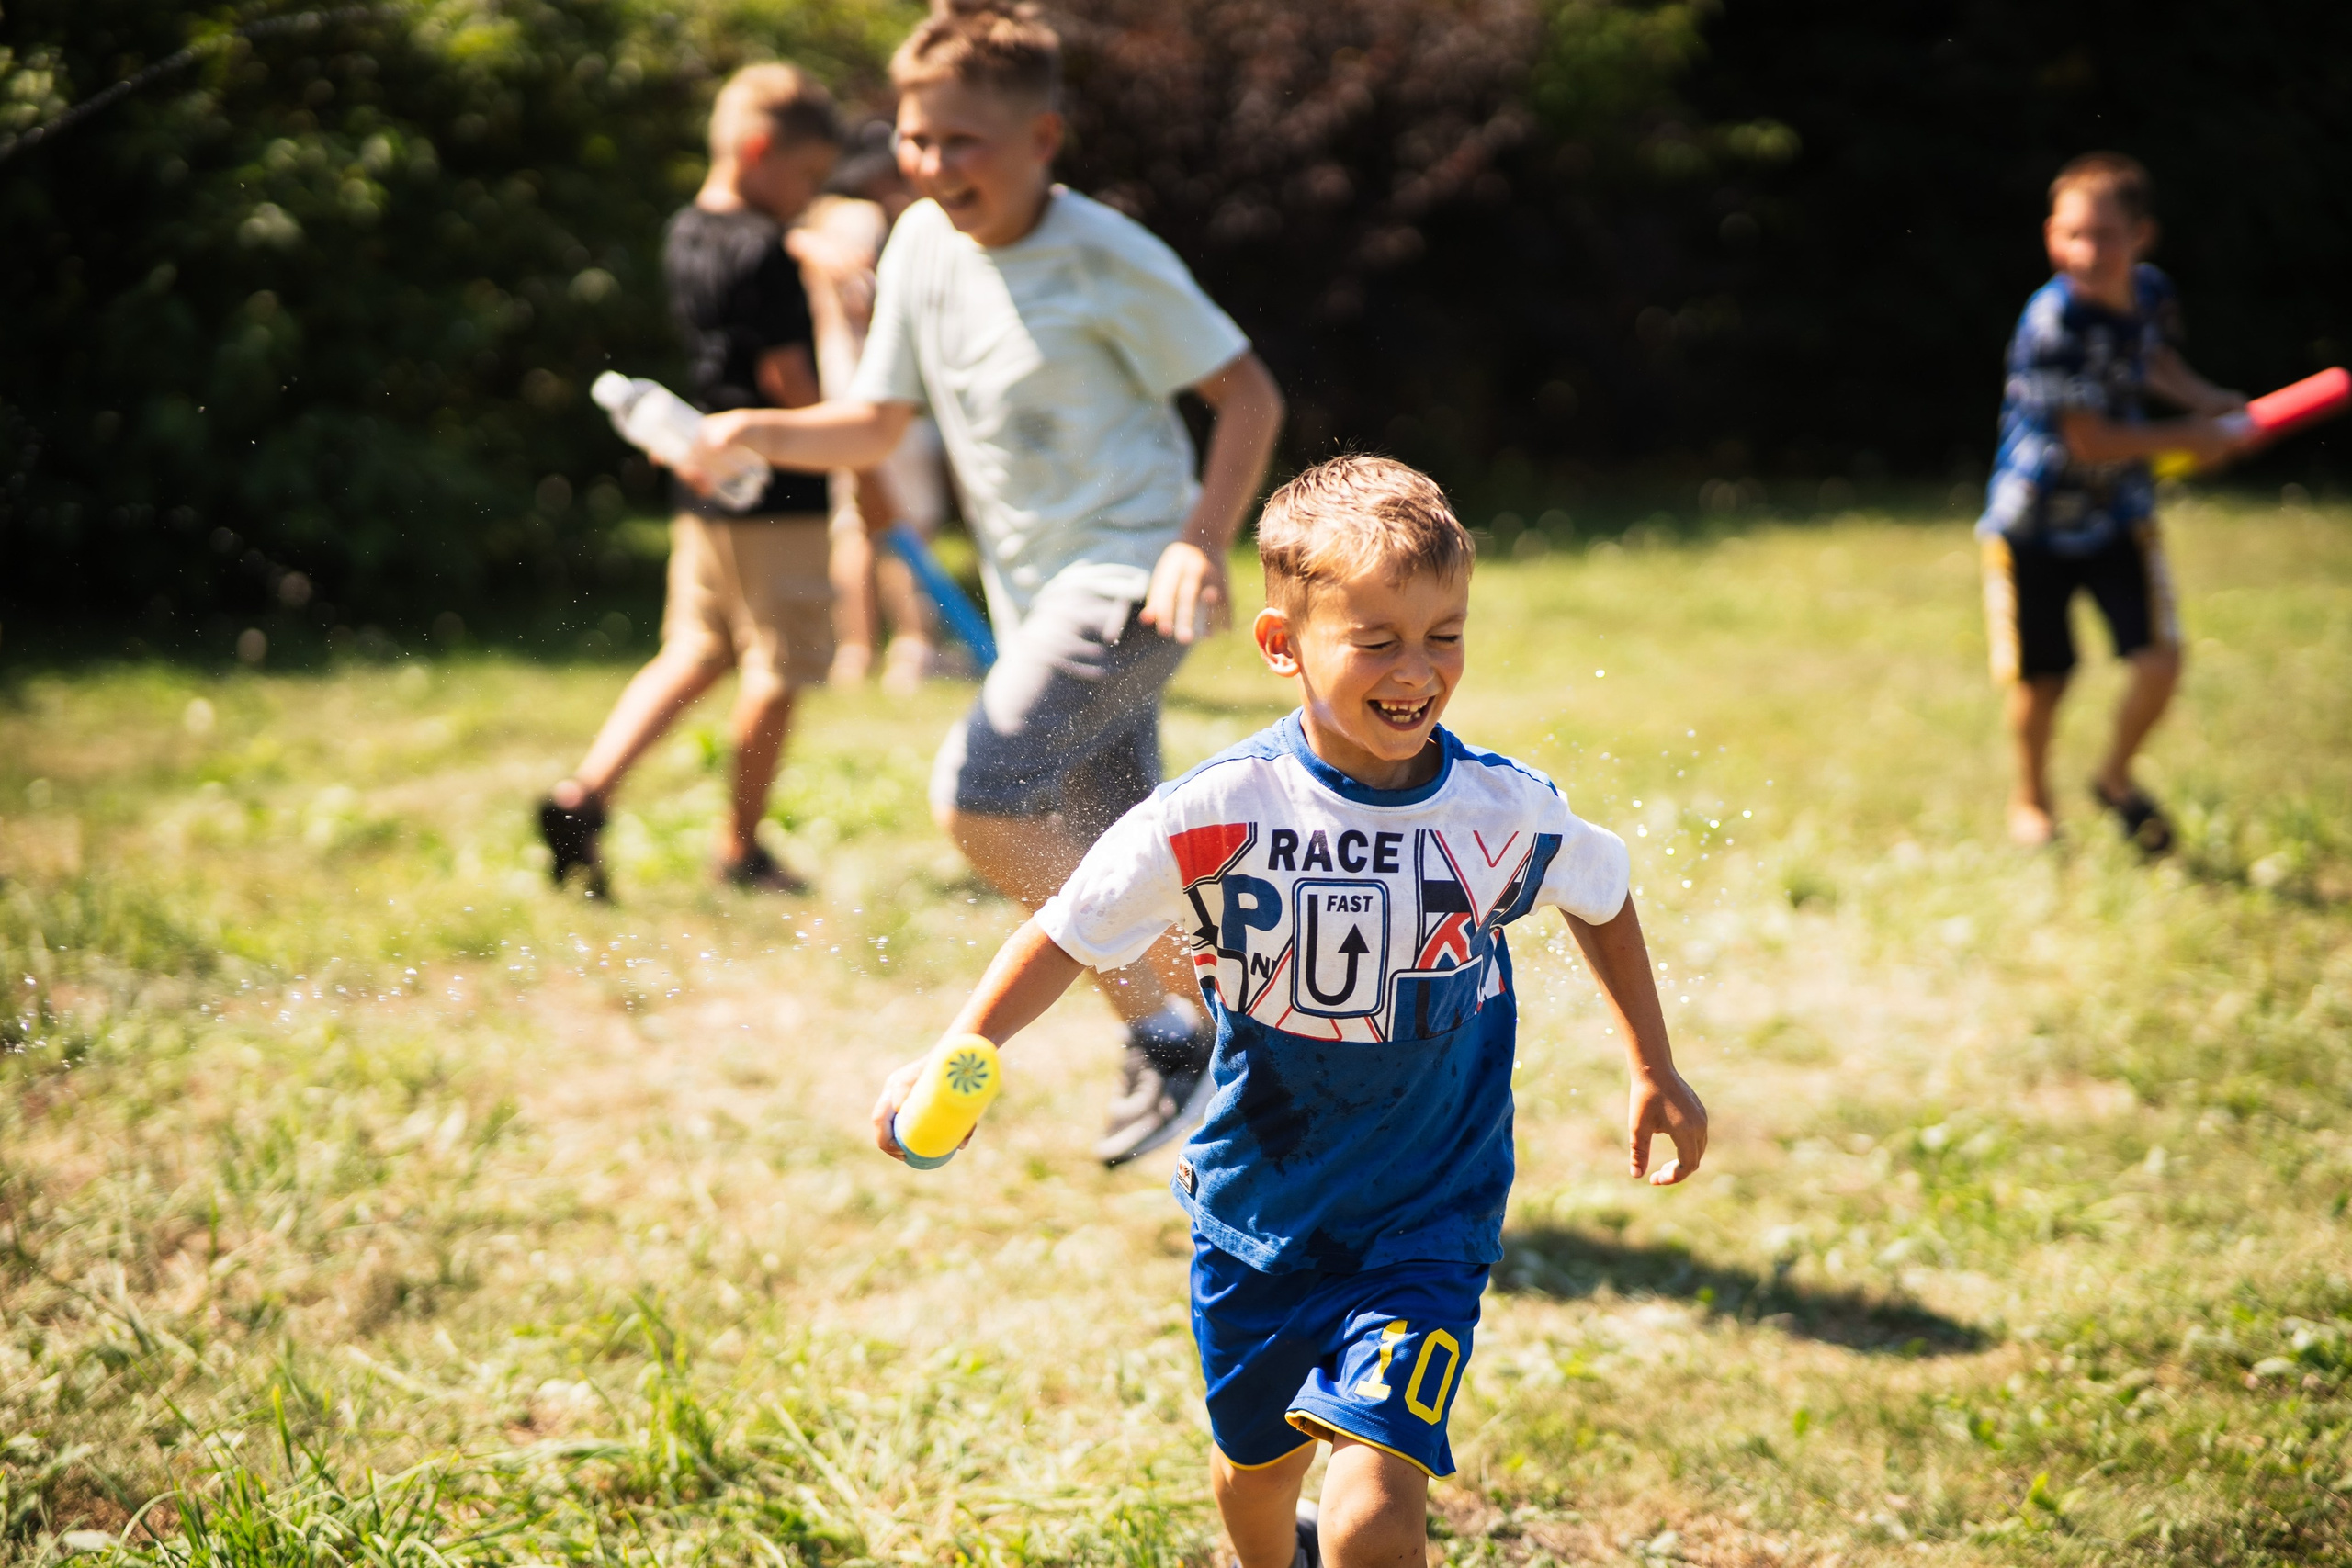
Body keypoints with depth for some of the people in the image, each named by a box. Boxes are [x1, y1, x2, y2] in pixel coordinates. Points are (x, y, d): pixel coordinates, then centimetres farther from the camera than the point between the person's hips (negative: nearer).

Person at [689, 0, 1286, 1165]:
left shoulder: (1106, 260, -14)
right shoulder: (921, 246, 3)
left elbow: (1247, 390, -8)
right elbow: (878, 425, 10)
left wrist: (1203, 541, -20)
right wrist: (752, 434, -8)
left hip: (1128, 574, -7)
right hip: (1034, 593, 7)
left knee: (978, 793, -22)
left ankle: (1165, 1031, -7)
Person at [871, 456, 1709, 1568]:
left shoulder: (1504, 813, -13)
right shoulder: (1220, 814, -19)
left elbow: (1601, 898, 9)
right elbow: (1072, 931, -8)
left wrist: (1655, 1071, 14)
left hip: (1424, 1225, -1)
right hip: (1258, 1211, 1)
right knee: (1254, 1463, 25)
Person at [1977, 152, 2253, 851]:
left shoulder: (2151, 291, -6)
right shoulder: (2054, 321, -26)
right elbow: (2089, 442, -23)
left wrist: (2209, 399, 0)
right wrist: (2188, 439, -11)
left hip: (2119, 515, 4)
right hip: (2035, 523, -4)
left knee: (2160, 661, -8)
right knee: (2039, 682, 6)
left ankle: (2116, 778, 21)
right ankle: (2031, 799, 36)